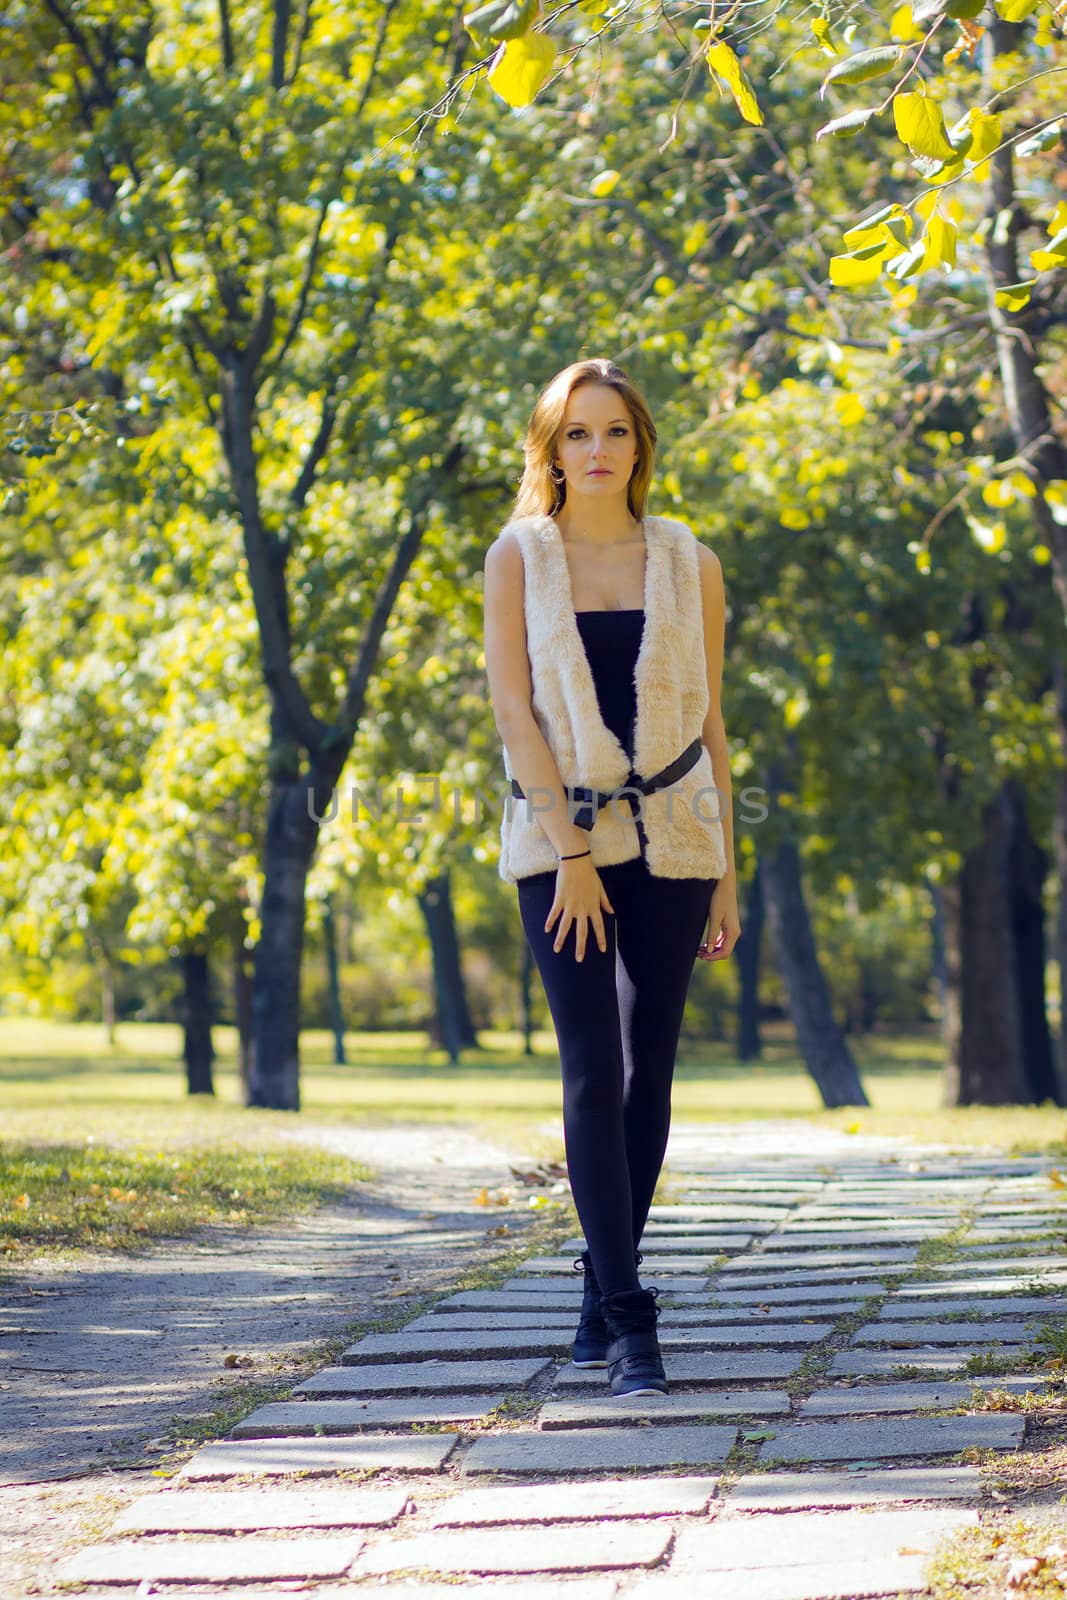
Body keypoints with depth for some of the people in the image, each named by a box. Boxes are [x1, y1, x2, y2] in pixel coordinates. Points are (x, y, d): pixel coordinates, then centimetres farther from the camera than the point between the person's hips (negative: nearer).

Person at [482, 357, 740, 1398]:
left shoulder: (689, 566, 7)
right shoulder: (519, 557, 1)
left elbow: (710, 723, 9)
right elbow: (510, 704, -6)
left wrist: (725, 876, 6)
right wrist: (572, 850, -13)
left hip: (670, 836, 2)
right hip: (557, 835, -2)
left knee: (649, 1070, 4)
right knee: (594, 1070, -11)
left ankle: (604, 1292, 18)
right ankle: (628, 1327, -13)